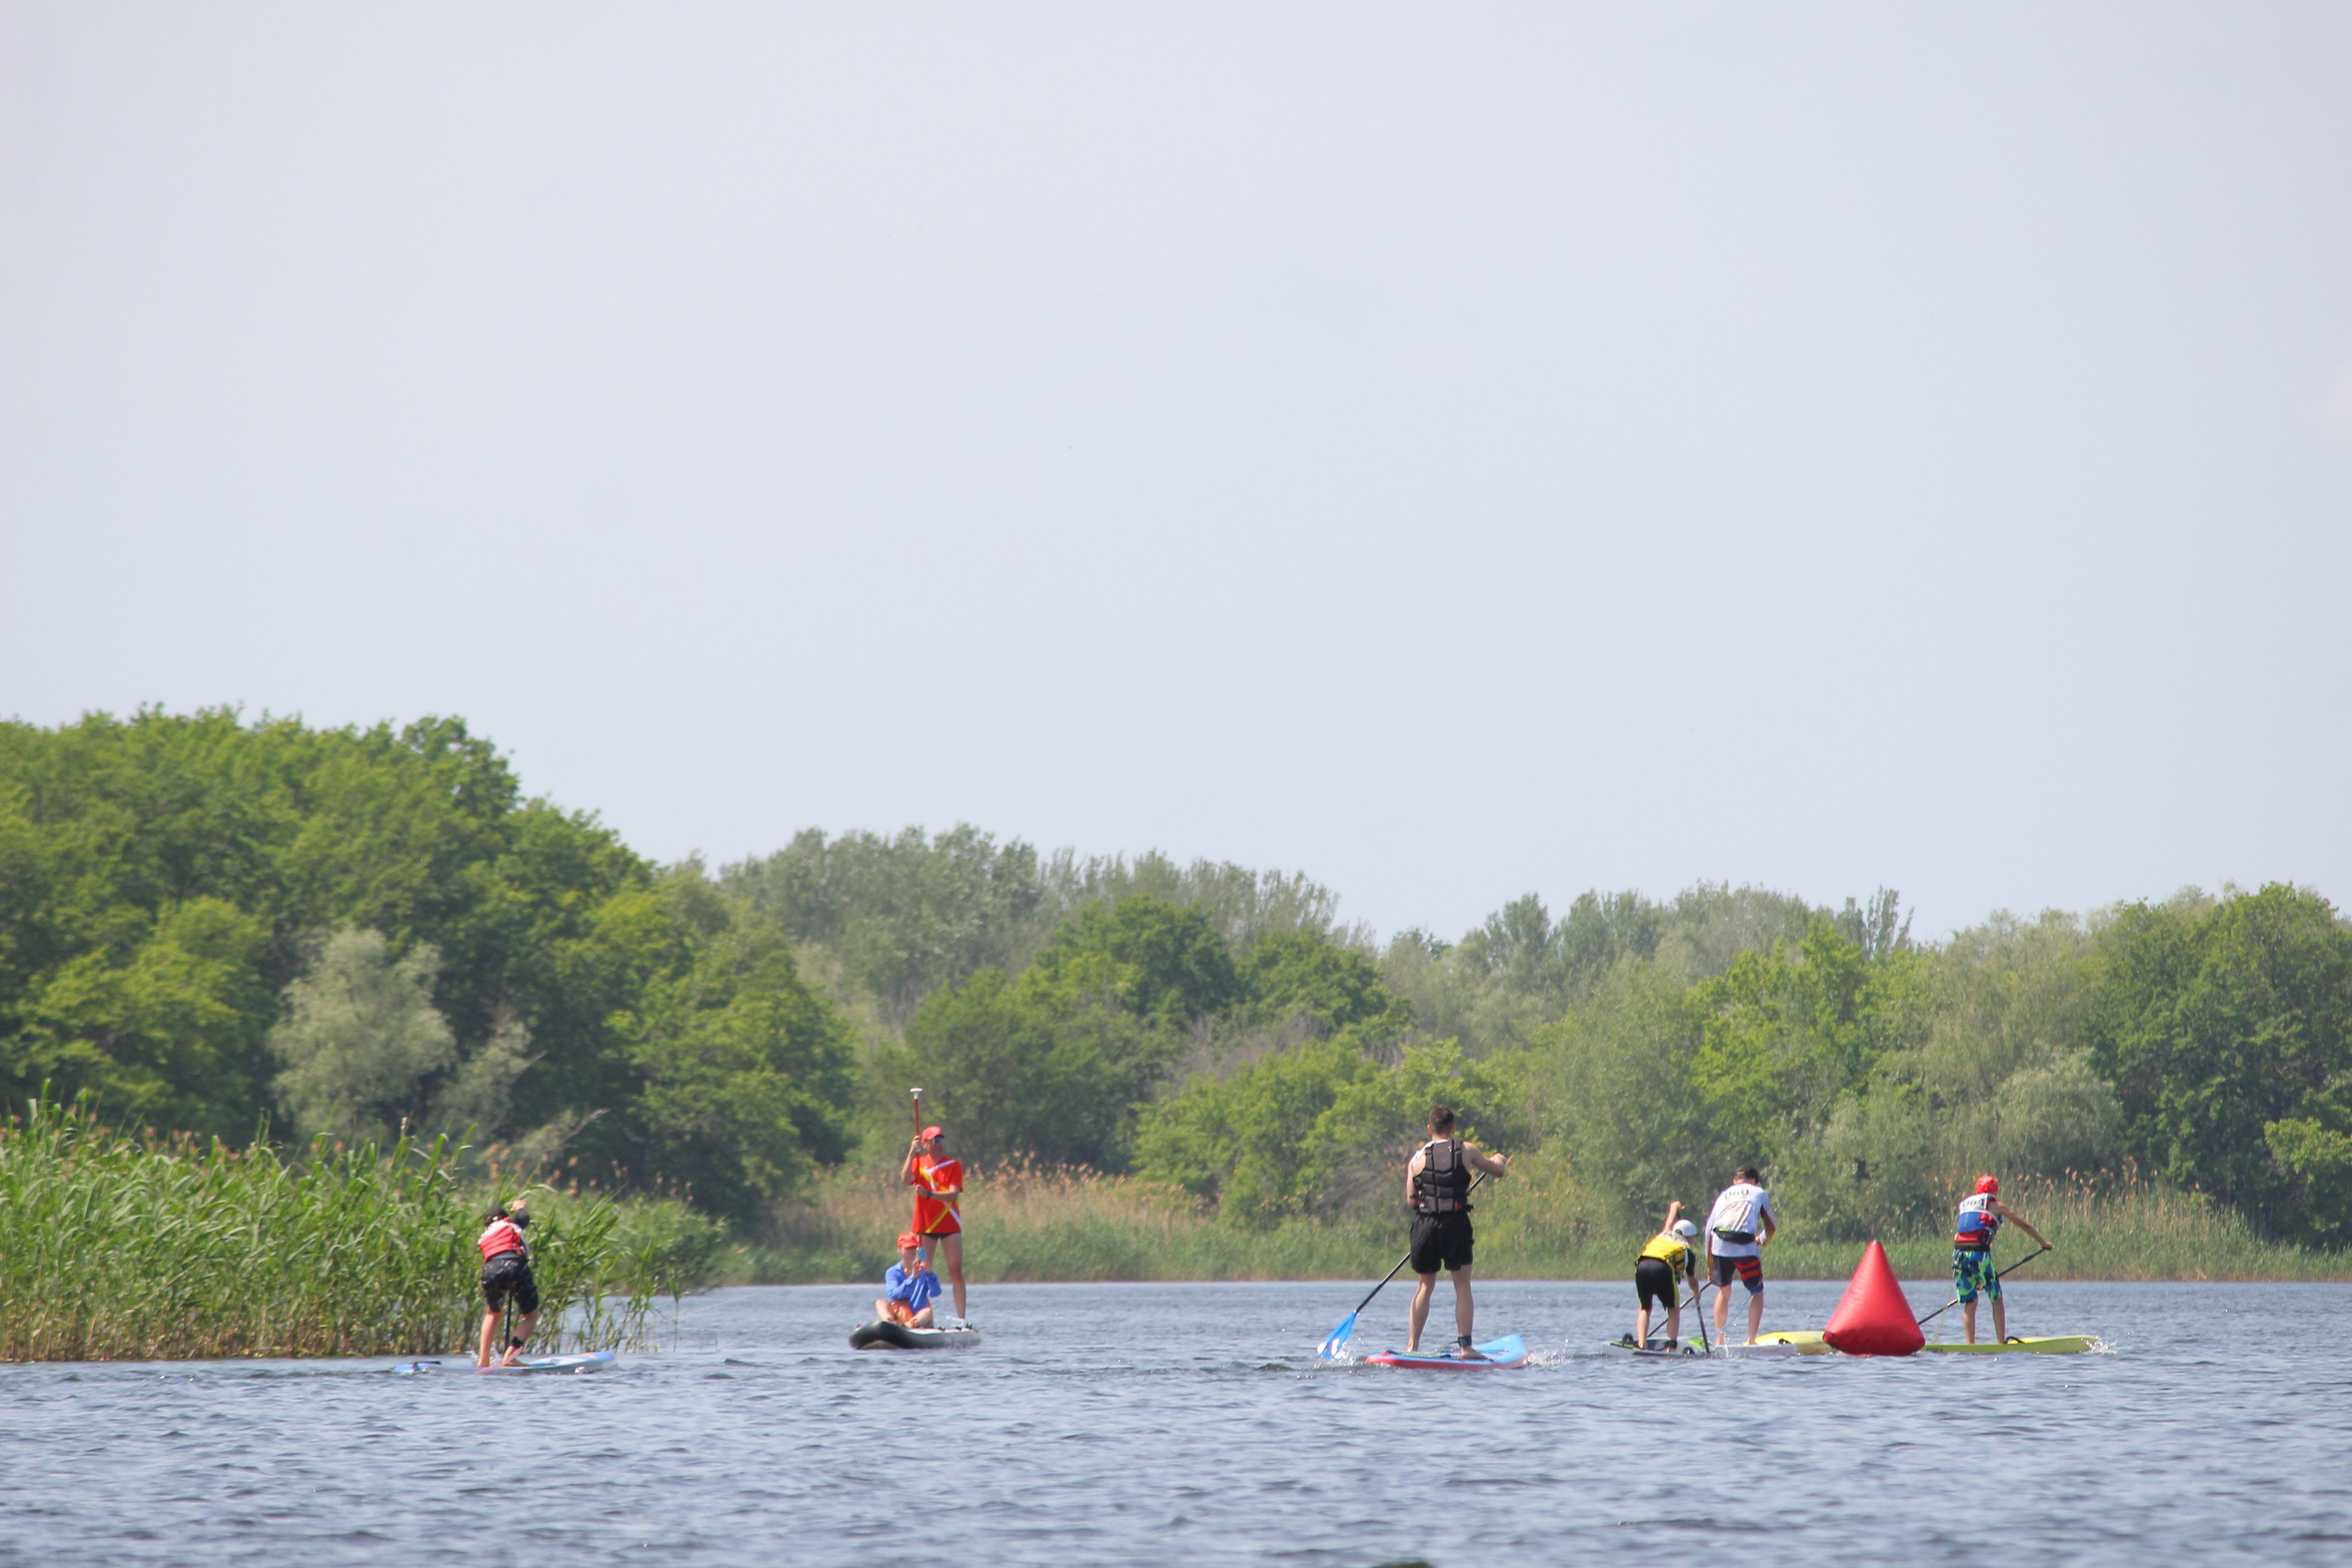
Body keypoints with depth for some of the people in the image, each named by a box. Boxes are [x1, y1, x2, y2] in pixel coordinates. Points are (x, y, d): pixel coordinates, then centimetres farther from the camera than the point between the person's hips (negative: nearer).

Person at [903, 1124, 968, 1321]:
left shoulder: (954, 1165, 2)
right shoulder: (918, 1163, 6)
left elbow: (953, 1194, -11)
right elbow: (906, 1179, -14)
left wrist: (928, 1194, -25)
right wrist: (912, 1153, -21)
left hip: (950, 1225, -1)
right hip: (925, 1225, 1)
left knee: (956, 1270, -4)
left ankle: (961, 1318, -4)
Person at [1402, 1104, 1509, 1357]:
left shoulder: (1417, 1158, 5)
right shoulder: (1466, 1151, 4)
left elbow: (1411, 1199, 3)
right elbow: (1497, 1171, 18)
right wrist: (1498, 1159, 41)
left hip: (1425, 1225, 2)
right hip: (1456, 1223, -2)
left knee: (1425, 1286, 14)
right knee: (1462, 1286, 3)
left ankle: (1412, 1346, 11)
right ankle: (1465, 1346, -4)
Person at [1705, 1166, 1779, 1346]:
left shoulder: (1724, 1194, 26)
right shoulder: (1759, 1193, 20)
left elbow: (1709, 1228, 20)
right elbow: (1771, 1227, 21)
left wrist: (1710, 1263, 25)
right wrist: (1761, 1241, 43)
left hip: (1719, 1244, 3)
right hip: (1745, 1245, -3)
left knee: (1723, 1291, 21)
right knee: (1757, 1292, 13)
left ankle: (1719, 1338, 19)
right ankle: (1751, 1339, 3)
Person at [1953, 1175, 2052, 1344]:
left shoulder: (1964, 1204, 25)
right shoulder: (1995, 1205, 11)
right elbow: (2024, 1225, 16)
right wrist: (2044, 1242, 31)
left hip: (1959, 1253, 4)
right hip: (1979, 1253, -4)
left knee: (1969, 1302, 12)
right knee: (1996, 1300, 6)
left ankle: (1970, 1344, 5)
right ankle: (2001, 1342, 1)